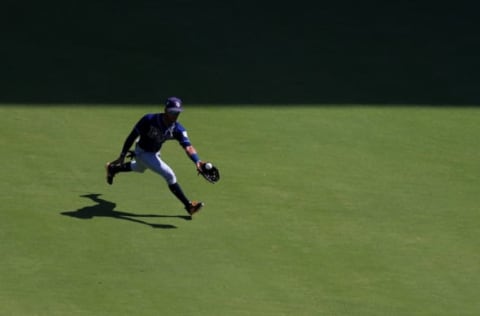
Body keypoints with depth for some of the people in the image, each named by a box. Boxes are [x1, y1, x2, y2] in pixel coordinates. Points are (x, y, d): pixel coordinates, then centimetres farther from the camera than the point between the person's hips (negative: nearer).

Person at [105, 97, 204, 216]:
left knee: (138, 168, 35)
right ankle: (188, 206, -11)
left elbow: (188, 147, -37)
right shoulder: (148, 120, -32)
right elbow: (132, 137, -20)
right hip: (143, 153, -6)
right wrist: (122, 156, -17)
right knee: (169, 175, -19)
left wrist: (197, 161, -56)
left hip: (155, 153, 6)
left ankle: (113, 168, 64)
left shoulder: (178, 130, -23)